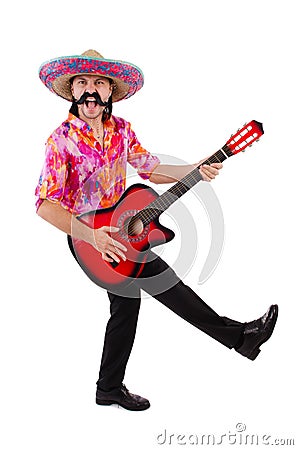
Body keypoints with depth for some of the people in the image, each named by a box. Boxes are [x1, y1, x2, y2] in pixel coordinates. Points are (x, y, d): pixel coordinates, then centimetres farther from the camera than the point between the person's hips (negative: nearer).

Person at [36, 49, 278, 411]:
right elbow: (46, 204, -24)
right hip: (87, 236, -7)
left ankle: (110, 389, 30)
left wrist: (196, 170, -10)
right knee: (162, 280, -16)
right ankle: (237, 335, -3)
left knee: (126, 304, 13)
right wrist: (91, 235, -36)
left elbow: (150, 169, 6)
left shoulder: (120, 129, 1)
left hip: (119, 230, 7)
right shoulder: (61, 140, -18)